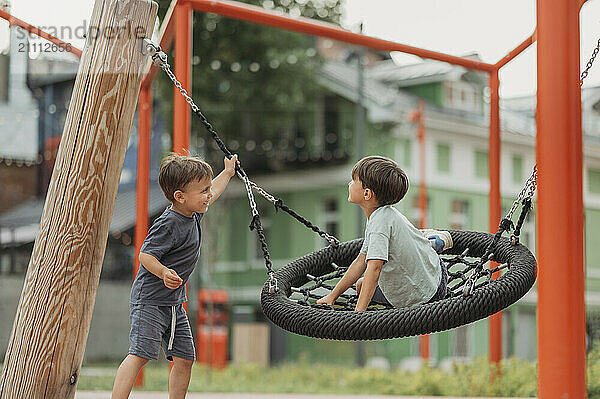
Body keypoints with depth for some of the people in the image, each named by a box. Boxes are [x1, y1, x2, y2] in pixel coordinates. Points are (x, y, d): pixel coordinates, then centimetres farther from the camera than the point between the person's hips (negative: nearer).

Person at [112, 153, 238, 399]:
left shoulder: (192, 214, 9)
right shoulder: (168, 224, -18)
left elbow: (212, 194, 31)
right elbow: (145, 255, -21)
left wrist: (227, 172, 42)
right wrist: (164, 272, -38)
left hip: (174, 303, 9)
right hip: (149, 301, -9)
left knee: (184, 358, 6)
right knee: (140, 354, -17)